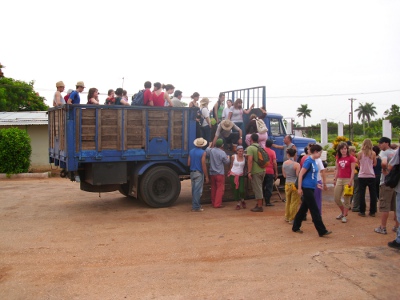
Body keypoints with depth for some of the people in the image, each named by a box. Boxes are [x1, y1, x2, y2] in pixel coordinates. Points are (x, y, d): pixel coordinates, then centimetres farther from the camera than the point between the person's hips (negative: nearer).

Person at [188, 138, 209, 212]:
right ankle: (196, 207, 0)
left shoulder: (191, 151, 7)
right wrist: (206, 176, -9)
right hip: (199, 173, -6)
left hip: (192, 172, 6)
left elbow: (188, 163, 7)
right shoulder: (202, 152, -12)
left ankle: (195, 205, 23)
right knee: (198, 191, -2)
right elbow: (203, 165, -14)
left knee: (194, 190, 14)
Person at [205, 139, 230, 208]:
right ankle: (217, 204, -5)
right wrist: (228, 158, 17)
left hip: (212, 173, 6)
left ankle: (213, 202, 22)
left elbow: (206, 153, 21)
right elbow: (226, 162, -4)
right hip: (220, 173, -6)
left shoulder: (211, 150, -1)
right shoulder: (222, 153, -14)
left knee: (213, 188, 14)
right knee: (220, 189, -2)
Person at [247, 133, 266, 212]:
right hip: (262, 170, 8)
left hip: (255, 171, -8)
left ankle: (259, 207, 0)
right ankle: (258, 204, 26)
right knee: (259, 188, 18)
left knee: (257, 189, -3)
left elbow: (250, 160, -20)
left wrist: (249, 172, -20)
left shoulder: (250, 148, -11)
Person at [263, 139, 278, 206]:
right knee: (269, 187, 1)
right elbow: (274, 163, -9)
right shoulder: (272, 152, -5)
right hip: (270, 171, -3)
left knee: (262, 186, 14)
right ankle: (267, 202, -1)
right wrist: (276, 172, -3)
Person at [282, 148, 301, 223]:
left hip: (287, 184, 5)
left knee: (288, 201, 19)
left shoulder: (284, 163, 2)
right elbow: (298, 175, -15)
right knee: (294, 202, 4)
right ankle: (292, 219, 8)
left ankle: (287, 217, 29)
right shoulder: (296, 164, -14)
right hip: (295, 184, -5)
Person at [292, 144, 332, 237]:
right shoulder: (308, 161, -15)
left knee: (304, 208, 14)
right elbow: (301, 174, -16)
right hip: (307, 188, -9)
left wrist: (316, 184, 16)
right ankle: (322, 231, -1)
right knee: (314, 210, -5)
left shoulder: (313, 161, 11)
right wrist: (299, 188, -16)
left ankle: (295, 227, 24)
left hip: (311, 188, 9)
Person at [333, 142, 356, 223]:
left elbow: (353, 170, -8)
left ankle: (344, 216, 11)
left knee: (346, 199, 0)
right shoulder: (338, 158, 10)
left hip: (347, 180, -5)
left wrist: (350, 181, -15)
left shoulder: (351, 158, -5)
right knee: (336, 198, 5)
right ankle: (343, 212, 26)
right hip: (339, 179, 5)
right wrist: (335, 179, 11)